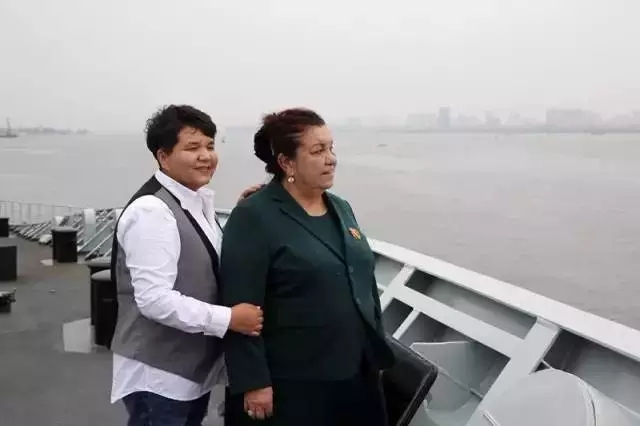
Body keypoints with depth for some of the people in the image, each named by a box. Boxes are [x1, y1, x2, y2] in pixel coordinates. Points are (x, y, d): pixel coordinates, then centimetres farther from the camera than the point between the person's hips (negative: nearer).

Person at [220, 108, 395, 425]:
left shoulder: (341, 209, 11)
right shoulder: (254, 217, -11)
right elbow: (241, 307, -15)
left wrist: (379, 352, 15)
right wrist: (253, 382, -17)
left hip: (356, 375, 7)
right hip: (290, 386, -6)